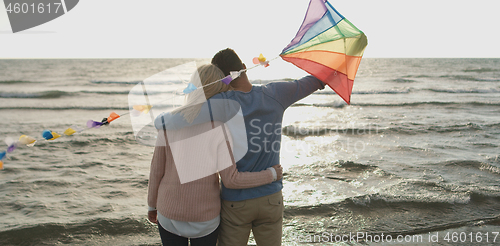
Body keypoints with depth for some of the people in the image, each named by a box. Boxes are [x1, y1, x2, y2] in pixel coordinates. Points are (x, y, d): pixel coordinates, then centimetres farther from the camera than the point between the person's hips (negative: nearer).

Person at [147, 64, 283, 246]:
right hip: (205, 217, -2)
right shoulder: (219, 127, -18)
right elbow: (231, 179, -18)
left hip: (169, 212, 2)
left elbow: (156, 169, -4)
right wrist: (271, 175, -5)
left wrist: (152, 205, 12)